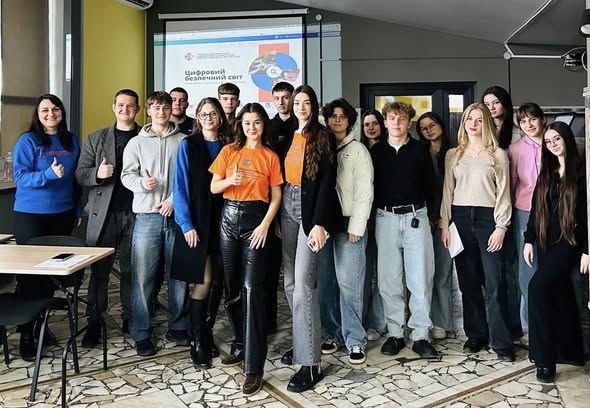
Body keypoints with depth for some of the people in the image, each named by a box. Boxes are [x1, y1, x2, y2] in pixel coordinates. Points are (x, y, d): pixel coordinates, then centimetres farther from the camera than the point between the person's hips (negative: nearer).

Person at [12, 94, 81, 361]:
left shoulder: (72, 141, 7)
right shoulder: (27, 141, -6)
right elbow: (20, 177, -12)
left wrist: (78, 210, 11)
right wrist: (49, 173, -28)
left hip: (63, 215, 4)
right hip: (31, 215, -4)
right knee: (30, 271, 1)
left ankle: (41, 323, 25)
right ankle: (26, 334, 12)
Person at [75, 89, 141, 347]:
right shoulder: (96, 138, 10)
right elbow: (80, 174, 6)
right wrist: (98, 173, -15)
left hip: (136, 213, 0)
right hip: (104, 213, 1)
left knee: (131, 269, 8)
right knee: (99, 269, 5)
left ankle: (130, 317, 22)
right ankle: (94, 322, 16)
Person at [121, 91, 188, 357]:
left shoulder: (183, 141, 8)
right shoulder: (137, 142, 10)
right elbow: (127, 175, 6)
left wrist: (175, 200, -9)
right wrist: (142, 182, -14)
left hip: (176, 214, 0)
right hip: (147, 215, 0)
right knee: (142, 276, 0)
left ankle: (177, 327, 21)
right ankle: (141, 334, 11)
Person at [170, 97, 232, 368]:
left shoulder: (227, 146, 9)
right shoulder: (189, 145, 1)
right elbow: (181, 186, -4)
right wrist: (187, 224, -11)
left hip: (220, 221, 3)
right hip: (195, 222, -3)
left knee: (215, 279, 6)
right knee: (203, 280, -4)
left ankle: (204, 330, 25)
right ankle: (197, 342, 9)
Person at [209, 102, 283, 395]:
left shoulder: (270, 156, 4)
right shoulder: (229, 151, 9)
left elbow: (276, 196, 1)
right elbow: (213, 188, 7)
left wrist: (265, 224, -11)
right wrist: (230, 180, -13)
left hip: (256, 219, -3)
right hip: (229, 217, 3)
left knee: (252, 289, -9)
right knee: (232, 286, 10)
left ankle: (254, 367, -5)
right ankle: (241, 345, 29)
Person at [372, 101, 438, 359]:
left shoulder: (420, 150, 4)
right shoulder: (376, 152, 6)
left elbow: (430, 185, 6)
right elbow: (370, 186, 8)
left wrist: (430, 216, 3)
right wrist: (373, 214, 4)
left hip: (416, 217, -1)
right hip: (386, 218, 1)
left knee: (420, 279, -1)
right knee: (389, 279, 4)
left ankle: (420, 336, 9)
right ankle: (395, 333, 15)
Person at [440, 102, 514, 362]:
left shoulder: (498, 155, 4)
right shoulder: (452, 155, 12)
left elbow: (503, 193, 1)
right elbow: (447, 191, 10)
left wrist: (501, 227, -6)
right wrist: (444, 225, 3)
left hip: (487, 218, -2)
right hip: (460, 218, 3)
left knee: (494, 284, -4)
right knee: (468, 281, 7)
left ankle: (501, 342, 5)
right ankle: (476, 335, 19)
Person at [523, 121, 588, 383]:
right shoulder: (546, 173, 14)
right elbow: (535, 208, 13)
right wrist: (529, 240, 7)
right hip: (546, 241, 6)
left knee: (538, 287, -19)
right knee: (560, 294, 12)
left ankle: (544, 359, -9)